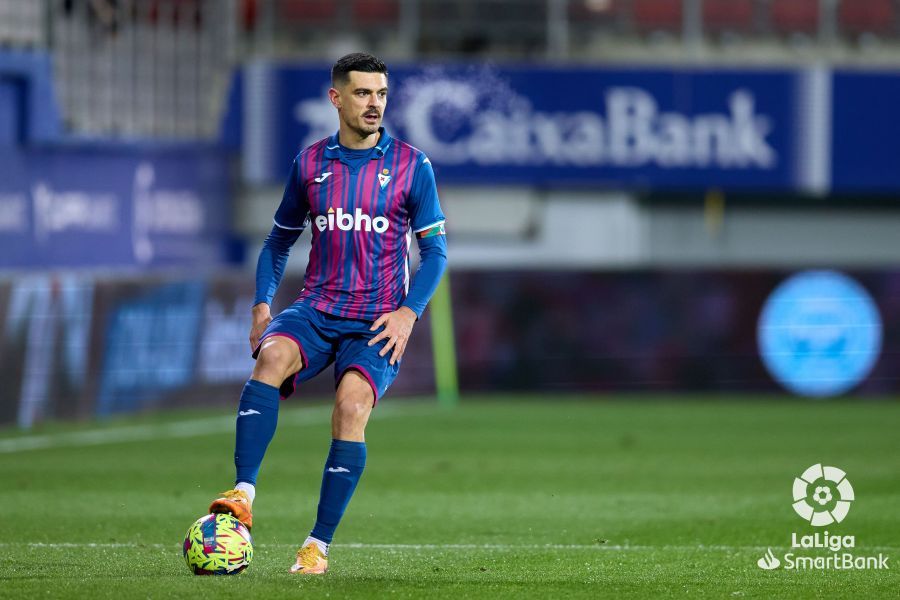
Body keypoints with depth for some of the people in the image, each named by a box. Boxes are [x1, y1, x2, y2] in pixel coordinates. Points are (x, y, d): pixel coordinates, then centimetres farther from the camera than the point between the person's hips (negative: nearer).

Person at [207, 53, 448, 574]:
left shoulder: (412, 165, 2)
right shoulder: (311, 163, 8)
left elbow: (435, 250, 4)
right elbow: (280, 239, 19)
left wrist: (409, 312, -11)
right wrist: (263, 303, 4)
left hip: (378, 321, -2)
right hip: (316, 310, 2)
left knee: (351, 405, -27)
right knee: (272, 355, -31)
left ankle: (319, 546, -17)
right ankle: (242, 497, -38)